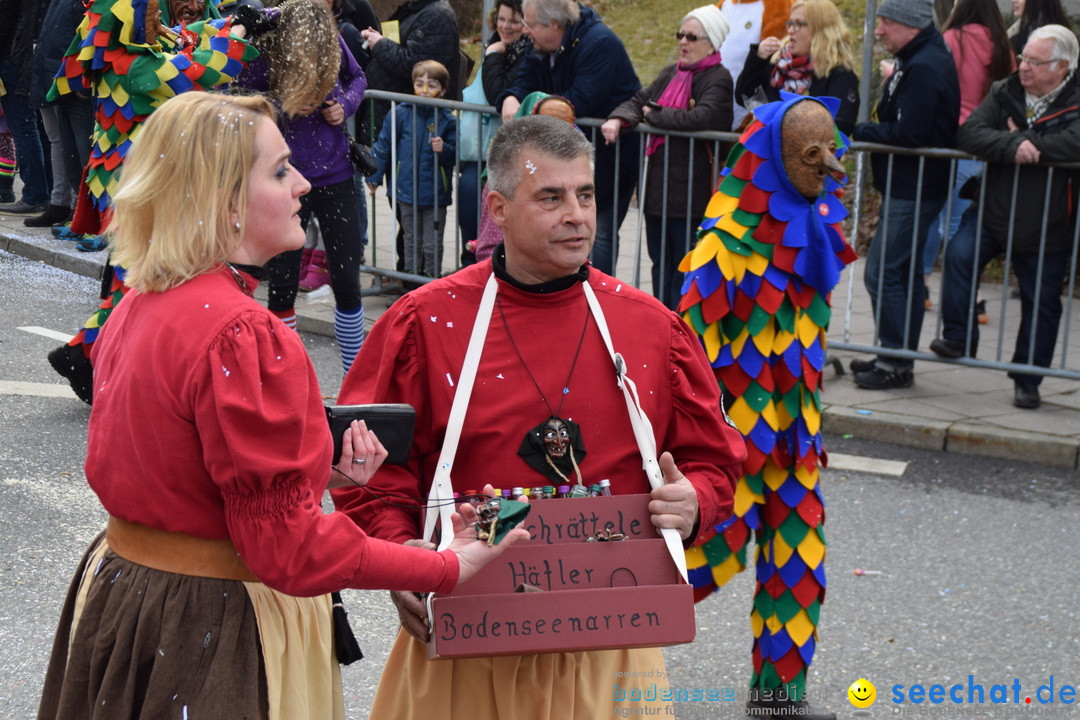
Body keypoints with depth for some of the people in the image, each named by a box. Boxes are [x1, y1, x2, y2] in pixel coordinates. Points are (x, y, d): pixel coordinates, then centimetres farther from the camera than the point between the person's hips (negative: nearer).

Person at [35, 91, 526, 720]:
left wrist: (319, 468, 5)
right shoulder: (246, 337, -25)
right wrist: (447, 568, -17)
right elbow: (287, 546, -23)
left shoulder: (138, 308, 4)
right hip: (222, 632, -9)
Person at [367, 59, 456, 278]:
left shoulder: (447, 120, -4)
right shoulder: (401, 114, -2)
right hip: (407, 190, 2)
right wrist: (374, 177, 8)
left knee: (432, 245, 5)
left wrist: (444, 149, -22)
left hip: (435, 193, -2)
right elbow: (383, 145, 7)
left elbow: (455, 158, -1)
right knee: (412, 242, 15)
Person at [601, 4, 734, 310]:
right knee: (660, 263, 16)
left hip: (690, 190, -8)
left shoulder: (718, 78, -9)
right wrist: (617, 120, -10)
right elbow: (639, 100, 13)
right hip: (658, 184, 8)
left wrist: (655, 114, -13)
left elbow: (704, 116, -26)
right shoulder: (671, 73, 16)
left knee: (684, 269, -2)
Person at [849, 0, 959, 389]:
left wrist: (861, 131, -12)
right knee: (904, 273, 15)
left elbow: (907, 133, -23)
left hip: (913, 189, -11)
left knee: (882, 273, -8)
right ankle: (897, 358, 24)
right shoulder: (921, 59, 15)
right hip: (907, 186, 11)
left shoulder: (924, 68, -19)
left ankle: (896, 364, -1)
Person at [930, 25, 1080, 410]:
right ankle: (959, 338, -7)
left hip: (1047, 228, -2)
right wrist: (1013, 145, -27)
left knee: (1042, 304, 8)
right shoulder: (1004, 92, 2)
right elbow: (969, 133, -11)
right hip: (992, 212, 2)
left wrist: (1029, 144, -19)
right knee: (959, 255, -23)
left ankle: (1027, 381, 24)